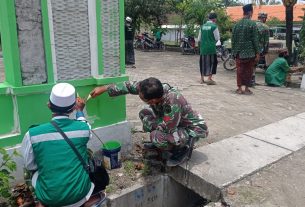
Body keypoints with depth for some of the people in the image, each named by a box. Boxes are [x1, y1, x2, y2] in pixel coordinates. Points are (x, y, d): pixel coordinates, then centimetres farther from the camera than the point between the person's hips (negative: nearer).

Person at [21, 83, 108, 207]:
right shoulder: (84, 128, -14)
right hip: (78, 194, 0)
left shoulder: (32, 134, -15)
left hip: (47, 197, 1)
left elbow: (29, 166, 0)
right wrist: (80, 111, 28)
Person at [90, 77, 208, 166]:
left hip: (194, 129, -7)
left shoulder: (173, 101, -40)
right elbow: (130, 86, -8)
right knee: (144, 114, 1)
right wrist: (104, 88, -8)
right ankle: (158, 144, 15)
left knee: (157, 137, -30)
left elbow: (166, 128, -34)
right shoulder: (155, 89, -18)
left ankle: (182, 149, -2)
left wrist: (147, 124, -16)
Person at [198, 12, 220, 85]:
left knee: (203, 62, 14)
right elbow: (217, 38, -5)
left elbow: (199, 38, 12)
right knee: (212, 62, 4)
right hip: (211, 48, -5)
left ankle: (202, 78, 20)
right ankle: (209, 79, 0)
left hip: (203, 47, 5)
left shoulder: (203, 26, 8)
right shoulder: (214, 26, -8)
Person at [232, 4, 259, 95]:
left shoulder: (237, 24, 5)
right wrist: (257, 53, -4)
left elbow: (233, 39, 7)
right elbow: (255, 40, -9)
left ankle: (239, 88, 11)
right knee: (248, 70, 6)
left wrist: (234, 51, 13)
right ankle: (246, 89, 10)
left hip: (239, 52, 4)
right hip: (249, 52, -3)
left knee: (239, 70, 8)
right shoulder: (252, 24, -8)